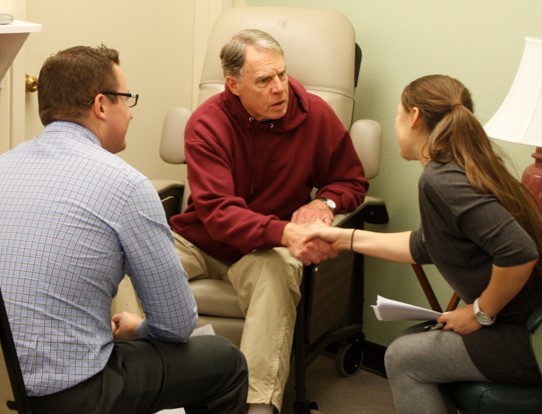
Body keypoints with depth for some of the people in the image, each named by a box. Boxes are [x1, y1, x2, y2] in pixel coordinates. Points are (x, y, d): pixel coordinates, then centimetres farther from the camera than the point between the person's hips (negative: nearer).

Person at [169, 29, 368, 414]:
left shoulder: (315, 114, -8)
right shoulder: (207, 124, -15)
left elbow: (352, 180, 7)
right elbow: (217, 212, -25)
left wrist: (325, 202, -18)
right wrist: (285, 232, -43)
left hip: (269, 249, 0)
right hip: (202, 241, 0)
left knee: (275, 269, -36)